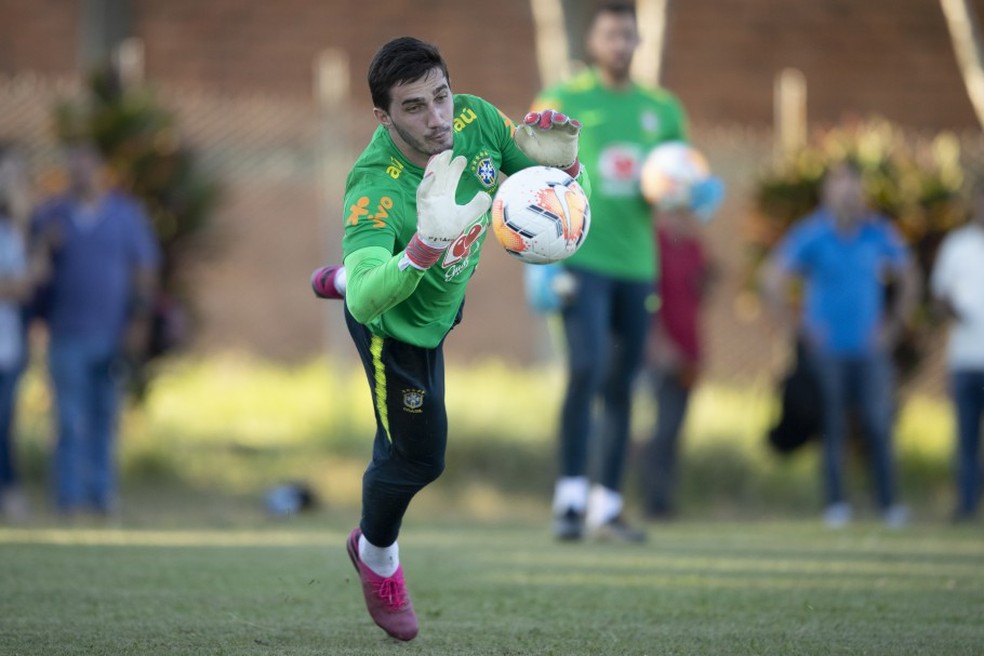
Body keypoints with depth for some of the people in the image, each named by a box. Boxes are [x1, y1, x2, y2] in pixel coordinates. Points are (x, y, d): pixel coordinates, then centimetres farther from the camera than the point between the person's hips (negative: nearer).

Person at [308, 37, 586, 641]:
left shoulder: (473, 118, -30)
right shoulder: (375, 192, -46)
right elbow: (368, 302, -59)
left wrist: (561, 164, -41)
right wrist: (425, 245, -76)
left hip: (446, 290, 5)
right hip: (399, 328, -5)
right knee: (417, 457, 12)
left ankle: (336, 280, 75)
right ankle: (377, 557, 45)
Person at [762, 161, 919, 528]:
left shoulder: (880, 234, 4)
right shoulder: (811, 235, -3)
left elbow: (908, 280, 18)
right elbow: (773, 278, 2)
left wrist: (894, 325, 11)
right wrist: (797, 326, -1)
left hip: (870, 347, 1)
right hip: (828, 350, -1)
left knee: (879, 425, -6)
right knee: (832, 428, -2)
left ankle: (889, 503, -2)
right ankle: (835, 504, 4)